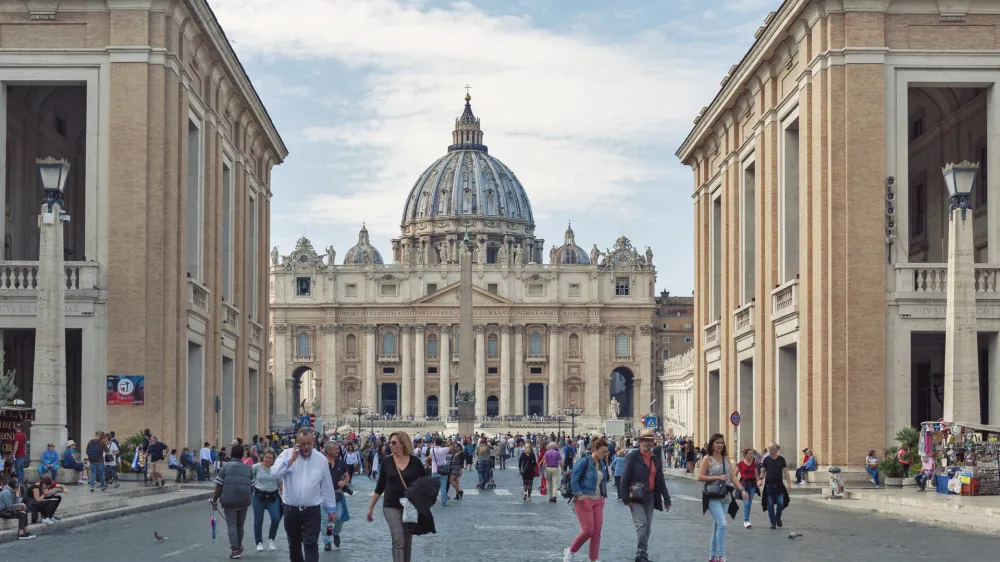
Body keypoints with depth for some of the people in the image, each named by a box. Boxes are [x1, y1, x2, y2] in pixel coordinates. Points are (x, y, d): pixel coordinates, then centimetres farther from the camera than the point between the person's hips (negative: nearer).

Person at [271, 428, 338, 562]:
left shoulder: (321, 459, 1)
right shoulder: (287, 454, -1)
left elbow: (327, 486, 7)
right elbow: (274, 473, -16)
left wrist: (331, 509, 10)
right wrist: (291, 459, -18)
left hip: (312, 511, -1)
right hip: (291, 510, 1)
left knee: (311, 545, -8)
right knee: (294, 545, 14)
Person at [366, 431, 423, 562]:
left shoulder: (415, 462, -5)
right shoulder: (387, 461, -2)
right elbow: (380, 486, 6)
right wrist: (371, 507, 8)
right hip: (391, 507, -1)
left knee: (407, 542, 9)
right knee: (398, 540, -14)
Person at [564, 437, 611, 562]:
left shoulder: (602, 464, 10)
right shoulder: (584, 462, -12)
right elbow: (574, 480, -13)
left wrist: (603, 496, 10)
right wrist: (580, 496, -15)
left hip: (598, 500, 7)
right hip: (584, 500, -7)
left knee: (597, 532, 2)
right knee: (588, 530, -10)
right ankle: (570, 551, 11)